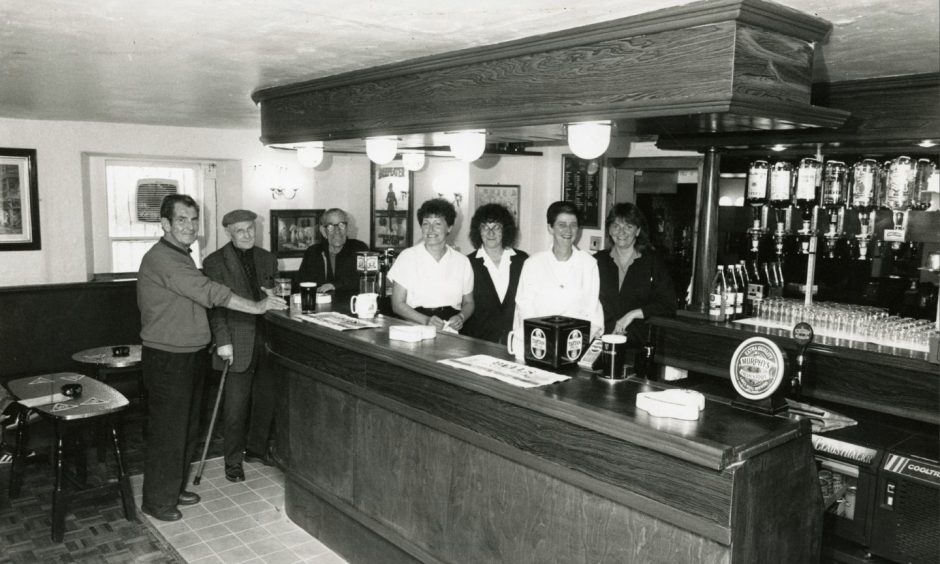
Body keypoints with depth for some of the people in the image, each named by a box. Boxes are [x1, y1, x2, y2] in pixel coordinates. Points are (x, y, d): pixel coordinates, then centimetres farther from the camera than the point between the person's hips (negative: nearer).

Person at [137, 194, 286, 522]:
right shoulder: (161, 258, -19)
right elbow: (208, 292, -24)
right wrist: (255, 307, -20)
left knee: (187, 429, 18)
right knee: (168, 431, 1)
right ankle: (157, 501, 16)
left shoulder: (180, 256, 14)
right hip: (167, 359, -10)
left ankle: (175, 488, 32)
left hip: (190, 354, 10)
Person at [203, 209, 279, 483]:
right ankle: (233, 461, 15)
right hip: (237, 344, -4)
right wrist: (223, 341, -13)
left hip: (267, 339, 5)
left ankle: (257, 448, 31)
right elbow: (214, 305, -7)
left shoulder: (267, 259, 12)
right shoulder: (215, 262, -3)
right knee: (235, 406, 1)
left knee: (267, 399, 12)